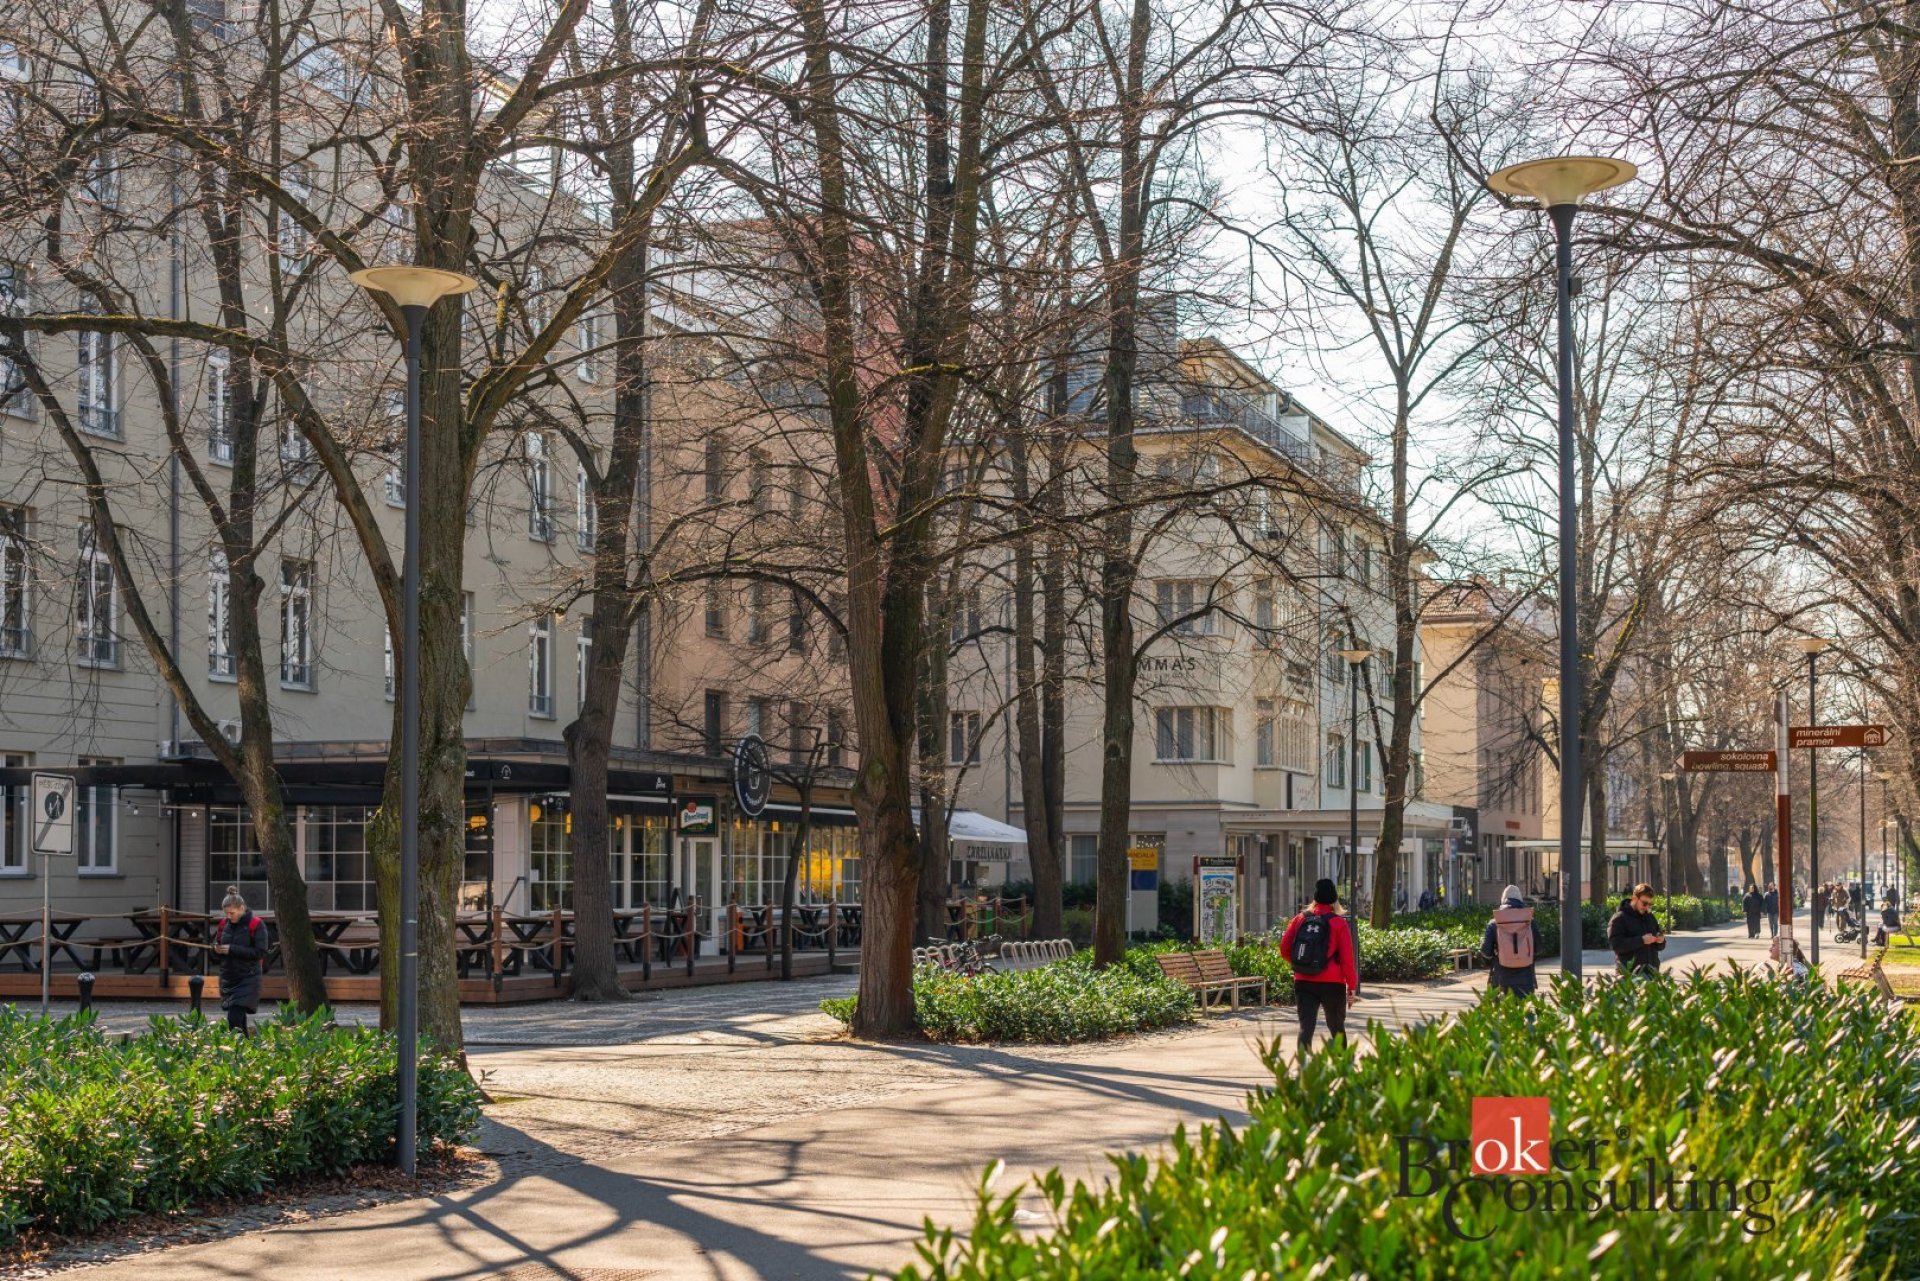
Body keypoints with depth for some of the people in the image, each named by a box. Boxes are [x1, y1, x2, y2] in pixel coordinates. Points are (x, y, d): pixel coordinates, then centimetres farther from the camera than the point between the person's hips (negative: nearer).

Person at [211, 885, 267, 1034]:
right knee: (239, 1019, 12)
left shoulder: (256, 925, -9)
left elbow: (260, 953, -15)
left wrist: (232, 949, -19)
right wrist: (217, 949, -8)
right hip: (228, 978, 6)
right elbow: (215, 951, 18)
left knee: (235, 1018, -17)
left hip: (247, 980, -6)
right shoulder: (224, 925, 8)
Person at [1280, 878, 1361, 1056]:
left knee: (1306, 1027, 0)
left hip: (1303, 982, 2)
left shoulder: (1299, 920, 4)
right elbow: (1347, 957, -8)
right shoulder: (1338, 923, -5)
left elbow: (1284, 948, 5)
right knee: (1337, 1028, 16)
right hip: (1332, 983, -2)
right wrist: (1352, 985, -1)